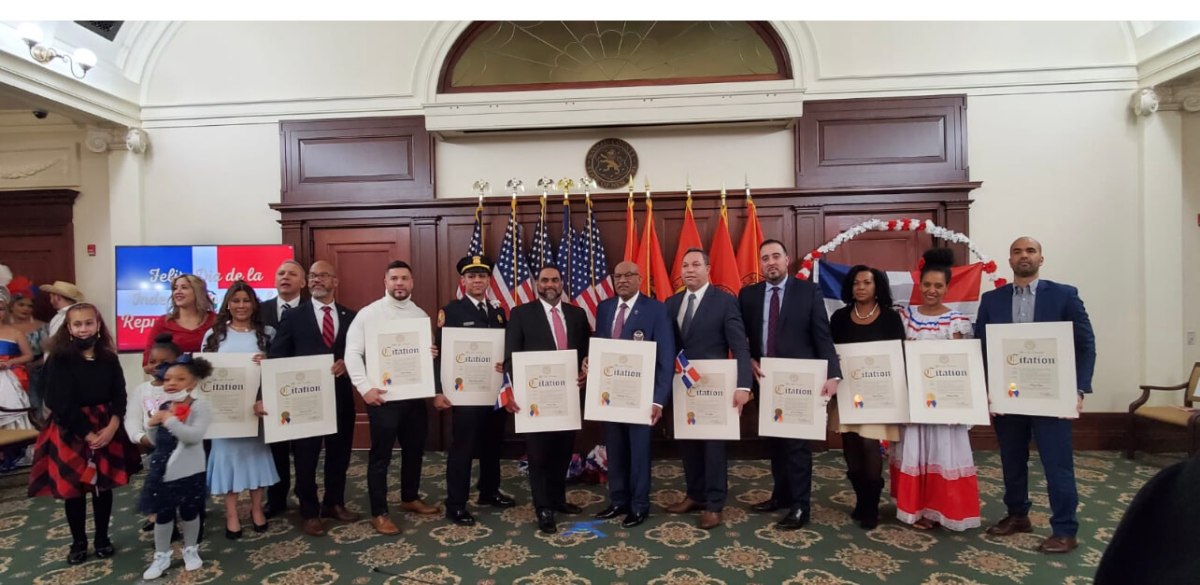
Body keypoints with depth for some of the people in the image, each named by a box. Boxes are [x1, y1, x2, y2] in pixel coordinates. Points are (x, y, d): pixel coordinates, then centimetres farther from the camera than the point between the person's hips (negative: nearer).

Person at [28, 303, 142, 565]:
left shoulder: (109, 359, 2)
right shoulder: (59, 360, -7)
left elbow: (120, 396, 0)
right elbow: (61, 403, -12)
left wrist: (111, 427, -15)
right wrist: (87, 434, -15)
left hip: (106, 429, 2)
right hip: (71, 431, -2)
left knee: (104, 485, 9)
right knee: (73, 489, 7)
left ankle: (102, 538, 25)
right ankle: (78, 542, 24)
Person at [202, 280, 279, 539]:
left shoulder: (267, 332, 4)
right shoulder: (214, 334, 5)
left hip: (258, 402, 0)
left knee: (256, 451, 8)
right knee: (228, 453, 4)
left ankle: (256, 508, 22)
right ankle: (231, 514, 15)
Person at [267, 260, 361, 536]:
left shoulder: (350, 316, 7)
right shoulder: (294, 316, 1)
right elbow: (276, 356, -2)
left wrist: (347, 363, -13)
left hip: (341, 396, 2)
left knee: (339, 454, 13)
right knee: (305, 458, 7)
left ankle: (334, 504, 31)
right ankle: (309, 513, 22)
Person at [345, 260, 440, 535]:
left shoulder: (421, 315, 8)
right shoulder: (369, 313, -6)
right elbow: (352, 353, -9)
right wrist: (365, 388, -17)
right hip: (382, 396, -5)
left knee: (415, 450, 17)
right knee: (380, 456, 4)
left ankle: (410, 498, 36)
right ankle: (379, 513, 17)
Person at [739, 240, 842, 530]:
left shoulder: (809, 291, -3)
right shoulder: (748, 295, 6)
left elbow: (823, 337, -7)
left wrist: (832, 374, -16)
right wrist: (750, 361, -7)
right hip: (764, 378, 4)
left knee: (797, 442, 1)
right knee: (774, 441, 14)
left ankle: (800, 506, 10)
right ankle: (782, 494, 29)